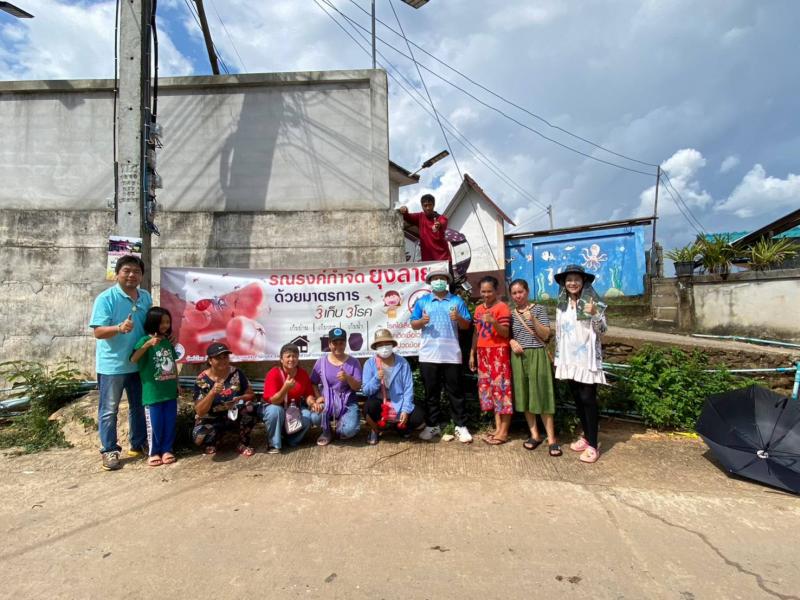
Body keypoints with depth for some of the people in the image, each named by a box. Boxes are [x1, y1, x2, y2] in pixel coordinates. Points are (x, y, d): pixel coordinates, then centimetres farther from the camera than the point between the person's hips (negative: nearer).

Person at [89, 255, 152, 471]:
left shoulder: (145, 297, 6)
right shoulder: (106, 298, -13)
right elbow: (98, 332, -18)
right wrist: (119, 328, -35)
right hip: (112, 364, -6)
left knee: (139, 407, 16)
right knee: (109, 410, 5)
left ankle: (138, 445, 29)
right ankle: (109, 451, 16)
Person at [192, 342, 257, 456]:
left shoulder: (236, 373, -10)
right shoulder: (202, 380, -15)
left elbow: (250, 394, -2)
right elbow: (200, 411, -19)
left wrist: (238, 399, -24)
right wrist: (213, 392, -34)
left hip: (234, 414, 2)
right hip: (211, 420, -1)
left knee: (249, 407, -29)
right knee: (200, 437, -33)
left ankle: (243, 444, -6)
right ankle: (215, 439, 7)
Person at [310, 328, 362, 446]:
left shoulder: (353, 362, -1)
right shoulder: (321, 362, 2)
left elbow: (357, 387, -4)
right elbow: (313, 383, 8)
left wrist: (348, 378, -23)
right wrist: (318, 397, -11)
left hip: (347, 402, -1)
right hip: (327, 401, 1)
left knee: (350, 430, -27)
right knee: (314, 417, -31)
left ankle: (340, 426, 15)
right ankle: (327, 431, 7)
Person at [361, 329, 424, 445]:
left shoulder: (402, 363, -4)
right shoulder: (370, 363, -5)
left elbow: (408, 388, -7)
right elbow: (365, 391, -8)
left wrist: (405, 410, -16)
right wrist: (376, 379, -26)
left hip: (400, 402, 1)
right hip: (379, 402, -1)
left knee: (418, 418, -23)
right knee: (369, 408, -35)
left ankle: (399, 427, 14)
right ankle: (375, 430, 2)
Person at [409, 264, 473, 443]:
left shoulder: (457, 300, 8)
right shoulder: (422, 301, 10)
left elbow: (467, 326, 6)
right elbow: (413, 325, 7)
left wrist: (458, 318, -15)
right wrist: (422, 321, -14)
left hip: (451, 354, -1)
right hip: (428, 355, 1)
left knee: (455, 391, 5)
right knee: (431, 392, 8)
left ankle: (461, 426, 12)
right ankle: (432, 425, 18)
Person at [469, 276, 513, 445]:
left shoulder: (502, 307, -7)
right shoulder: (479, 309, 14)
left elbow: (505, 333, -12)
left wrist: (493, 322, -28)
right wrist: (472, 354, 15)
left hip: (498, 352, -7)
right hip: (483, 353, 7)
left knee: (501, 388, -4)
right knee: (489, 389, 8)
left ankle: (504, 432, 1)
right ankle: (497, 428, 16)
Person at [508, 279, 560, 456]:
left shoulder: (538, 309, 0)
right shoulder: (510, 313, 8)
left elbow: (546, 335, -5)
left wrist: (533, 320, -19)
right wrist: (512, 341, -8)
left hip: (536, 355, -3)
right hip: (518, 357, 3)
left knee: (541, 395, -3)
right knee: (524, 395, 6)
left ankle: (551, 439, 3)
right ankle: (534, 435, 17)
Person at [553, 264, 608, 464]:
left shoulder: (592, 301, -7)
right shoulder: (562, 304, 9)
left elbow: (602, 330, -8)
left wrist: (594, 314, -26)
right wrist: (558, 357, 14)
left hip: (587, 358, -5)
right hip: (568, 359, 6)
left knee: (588, 399, -6)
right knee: (577, 399, 12)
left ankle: (593, 445, 0)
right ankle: (586, 436, 25)